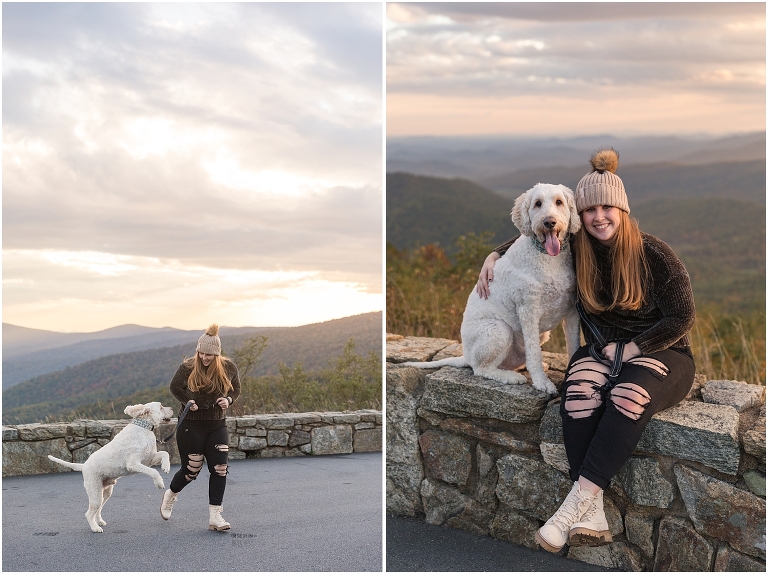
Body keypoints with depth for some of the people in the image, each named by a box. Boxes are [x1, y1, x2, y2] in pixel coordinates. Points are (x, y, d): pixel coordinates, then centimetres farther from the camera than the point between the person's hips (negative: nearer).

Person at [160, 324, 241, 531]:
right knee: (191, 470, 5)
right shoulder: (188, 367, -10)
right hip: (191, 426, -2)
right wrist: (187, 401, -13)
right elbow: (175, 388, 4)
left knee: (219, 469, -7)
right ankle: (170, 494, 37)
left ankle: (215, 516, -1)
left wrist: (228, 400, -10)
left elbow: (236, 389, 11)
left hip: (217, 426, 3)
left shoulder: (228, 368, -4)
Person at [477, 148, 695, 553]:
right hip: (601, 352, 3)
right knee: (579, 393, -33)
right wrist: (494, 256, 6)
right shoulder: (577, 251, 3)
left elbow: (682, 317, -9)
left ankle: (577, 502, -38)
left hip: (659, 353, -3)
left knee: (628, 398, -38)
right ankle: (592, 513, -39)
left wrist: (630, 349, -13)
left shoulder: (653, 254, -10)